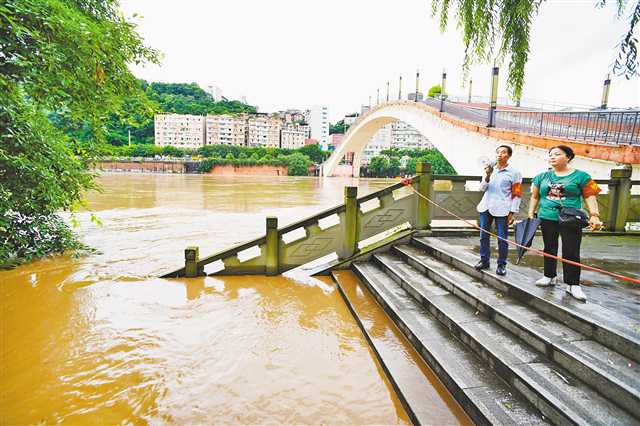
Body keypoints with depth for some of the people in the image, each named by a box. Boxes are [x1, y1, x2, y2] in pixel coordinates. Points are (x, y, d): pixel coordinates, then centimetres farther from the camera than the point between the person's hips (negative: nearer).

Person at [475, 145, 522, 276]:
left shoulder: (514, 173, 1)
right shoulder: (489, 170, 10)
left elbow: (516, 195, 0)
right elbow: (482, 188, 6)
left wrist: (512, 213, -6)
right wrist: (487, 176, -11)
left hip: (502, 209, -4)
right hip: (486, 206, 4)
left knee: (502, 238, 0)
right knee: (484, 235, 8)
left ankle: (501, 264, 12)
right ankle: (484, 260, 20)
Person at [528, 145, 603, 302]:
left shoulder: (581, 176, 1)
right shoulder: (542, 177, 10)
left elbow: (590, 197, -2)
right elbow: (535, 196, 15)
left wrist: (594, 215, -12)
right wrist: (531, 214, 8)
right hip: (547, 219, 3)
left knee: (571, 252, -2)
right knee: (549, 249, 12)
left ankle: (573, 284, 6)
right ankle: (550, 276, 25)